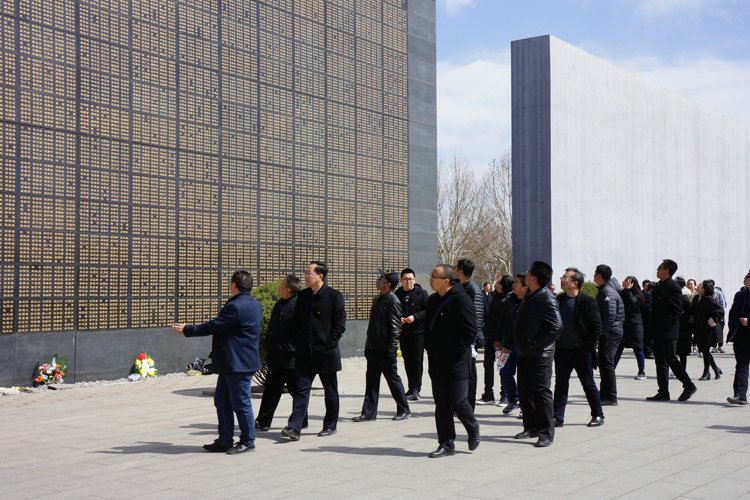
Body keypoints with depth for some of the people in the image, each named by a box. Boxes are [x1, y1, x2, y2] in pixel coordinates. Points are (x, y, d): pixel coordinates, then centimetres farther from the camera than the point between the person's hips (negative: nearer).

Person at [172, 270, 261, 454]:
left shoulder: (236, 306, -20)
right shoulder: (253, 304, 12)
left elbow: (212, 326, -17)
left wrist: (186, 330, -7)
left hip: (238, 363, -11)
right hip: (232, 363, 11)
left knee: (241, 403, 0)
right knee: (222, 401, 15)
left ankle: (247, 441, 10)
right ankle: (224, 441, 20)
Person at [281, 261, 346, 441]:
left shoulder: (334, 296, -7)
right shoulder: (302, 296, 8)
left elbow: (340, 324, -8)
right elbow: (297, 322, 13)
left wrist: (329, 344, -13)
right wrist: (298, 344, 5)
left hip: (326, 353, -4)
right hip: (304, 353, 4)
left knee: (330, 391, 9)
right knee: (301, 389, -3)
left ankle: (330, 426, 22)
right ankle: (294, 428, -7)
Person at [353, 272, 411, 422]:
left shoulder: (393, 301, -13)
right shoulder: (377, 299, 13)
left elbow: (395, 327, -16)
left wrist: (391, 349, -19)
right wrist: (368, 345, 18)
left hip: (385, 349, -8)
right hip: (373, 348, 8)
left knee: (393, 379, 3)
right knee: (371, 380, 7)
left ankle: (404, 410, 15)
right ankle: (369, 412, 11)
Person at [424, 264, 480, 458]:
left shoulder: (461, 300, -13)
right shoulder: (433, 300, 11)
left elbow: (470, 331, -16)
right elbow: (427, 327, 21)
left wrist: (455, 352, -14)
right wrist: (430, 349, 10)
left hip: (457, 362, -7)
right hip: (437, 362, 7)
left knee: (458, 402, -4)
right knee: (441, 404, 7)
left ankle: (473, 429, 24)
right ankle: (446, 444, 14)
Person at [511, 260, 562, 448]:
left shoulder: (546, 299, -16)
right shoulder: (530, 297, 13)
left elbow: (557, 327, -25)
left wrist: (536, 344, -22)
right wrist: (519, 345, 14)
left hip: (539, 355, -9)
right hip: (524, 354, 9)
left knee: (541, 392, -4)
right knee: (525, 391, 14)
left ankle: (546, 434, 1)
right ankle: (531, 427, 26)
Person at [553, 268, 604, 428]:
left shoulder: (587, 301, -9)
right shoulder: (558, 300, 7)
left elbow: (597, 326, -10)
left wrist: (589, 347, -13)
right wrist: (554, 345, 4)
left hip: (581, 351, -5)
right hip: (562, 351, 5)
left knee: (588, 384, 5)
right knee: (560, 384, 7)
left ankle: (598, 415, 18)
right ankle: (557, 417, 12)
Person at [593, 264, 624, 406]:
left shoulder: (607, 292, -16)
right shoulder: (604, 290, 16)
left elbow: (610, 315, -22)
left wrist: (603, 332, -21)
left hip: (610, 334, -10)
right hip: (606, 333, 10)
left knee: (607, 364, -8)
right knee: (603, 363, 16)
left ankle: (611, 398, -5)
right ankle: (605, 394, 26)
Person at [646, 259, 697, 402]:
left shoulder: (673, 287, -13)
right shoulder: (658, 286, 14)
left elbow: (677, 311, -18)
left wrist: (664, 325, -18)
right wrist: (653, 327, 12)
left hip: (668, 331, -9)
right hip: (658, 331, 9)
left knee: (671, 359, -5)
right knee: (660, 361, 9)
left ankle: (689, 386, 10)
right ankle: (663, 392, 12)